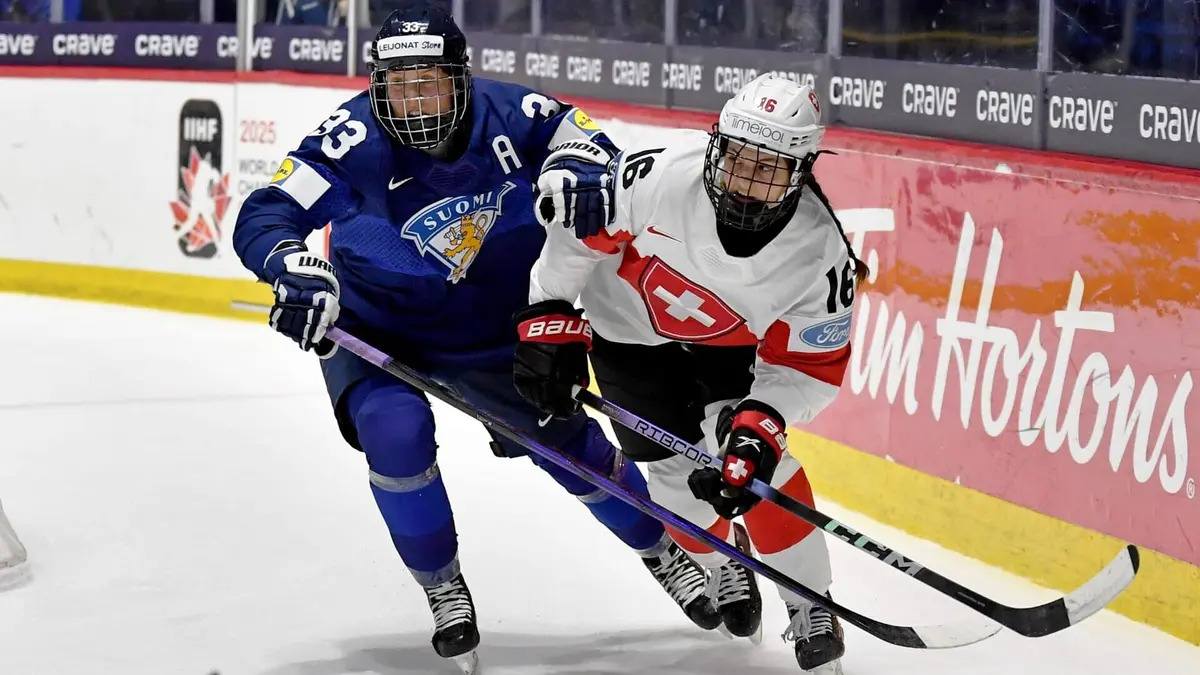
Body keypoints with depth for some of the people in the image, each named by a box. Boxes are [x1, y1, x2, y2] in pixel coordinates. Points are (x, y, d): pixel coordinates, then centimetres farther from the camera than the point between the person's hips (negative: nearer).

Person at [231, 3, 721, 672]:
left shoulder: (510, 115, -21)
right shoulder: (357, 140, -28)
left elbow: (593, 151, -4)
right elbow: (262, 218, -32)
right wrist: (295, 265, -53)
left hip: (492, 330, 2)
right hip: (376, 330, -2)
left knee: (569, 441, 7)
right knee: (397, 430, -28)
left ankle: (664, 547, 36)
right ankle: (442, 586, -3)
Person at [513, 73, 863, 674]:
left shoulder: (819, 250, -31)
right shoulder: (662, 172, -37)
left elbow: (810, 364, -20)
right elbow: (571, 212, -21)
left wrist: (760, 424, -35)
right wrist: (548, 316, -19)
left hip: (730, 342, 0)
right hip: (630, 330, 0)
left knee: (749, 451, -16)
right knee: (678, 465, -3)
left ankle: (810, 605, -1)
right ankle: (723, 561, 30)